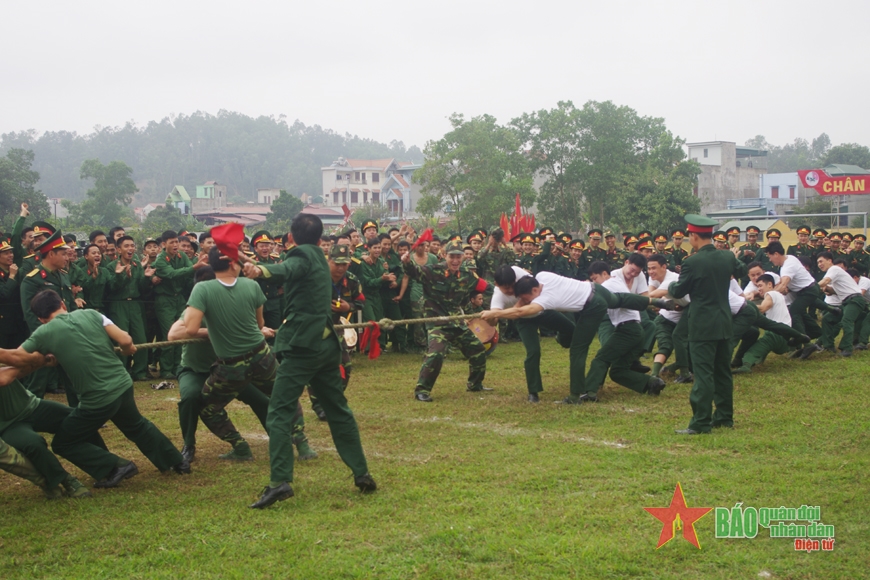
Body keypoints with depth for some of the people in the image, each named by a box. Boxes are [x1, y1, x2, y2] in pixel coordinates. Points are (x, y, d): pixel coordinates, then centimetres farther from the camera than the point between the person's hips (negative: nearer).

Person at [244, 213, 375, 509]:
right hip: (327, 343, 9)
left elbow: (288, 269, -31)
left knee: (280, 412, -10)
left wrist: (262, 269, -50)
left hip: (302, 345, -9)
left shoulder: (302, 255, -6)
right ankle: (362, 474, 16)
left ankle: (280, 481, -21)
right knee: (338, 410, 15)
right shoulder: (319, 258, 20)